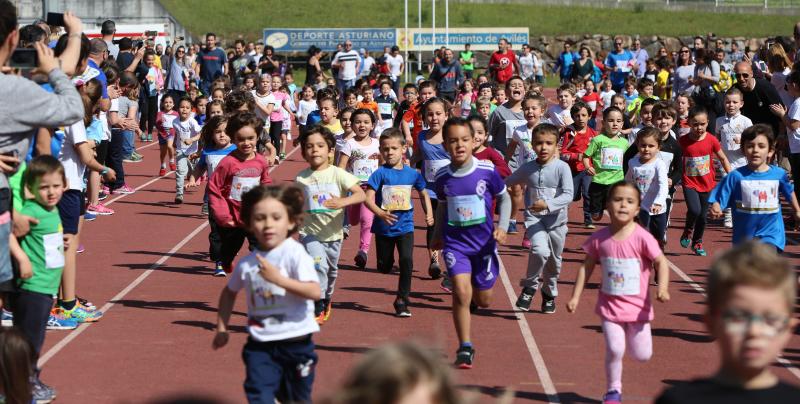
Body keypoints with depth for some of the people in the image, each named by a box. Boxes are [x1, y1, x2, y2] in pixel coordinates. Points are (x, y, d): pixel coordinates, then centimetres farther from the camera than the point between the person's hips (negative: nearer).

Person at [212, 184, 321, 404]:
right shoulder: (247, 263, 0)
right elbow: (230, 291, 20)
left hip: (296, 344, -3)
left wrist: (278, 278, -33)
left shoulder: (295, 254, -14)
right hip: (260, 345, 3)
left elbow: (314, 291, -27)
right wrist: (222, 328, 16)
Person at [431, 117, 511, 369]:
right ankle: (465, 348, -4)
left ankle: (472, 299, 48)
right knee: (461, 292, -16)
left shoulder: (487, 171, -10)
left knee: (483, 300, 9)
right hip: (455, 242, 0)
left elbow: (504, 198, 4)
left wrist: (503, 227, -8)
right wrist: (437, 234, 18)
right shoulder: (442, 177, -4)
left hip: (484, 241, 0)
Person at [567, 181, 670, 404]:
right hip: (610, 305, 1)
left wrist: (662, 289, -30)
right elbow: (587, 266, 5)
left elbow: (661, 262, -14)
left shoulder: (642, 237, -14)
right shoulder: (599, 238, -5)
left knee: (642, 355, 8)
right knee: (614, 349, -12)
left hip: (637, 306, -1)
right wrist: (576, 296, 3)